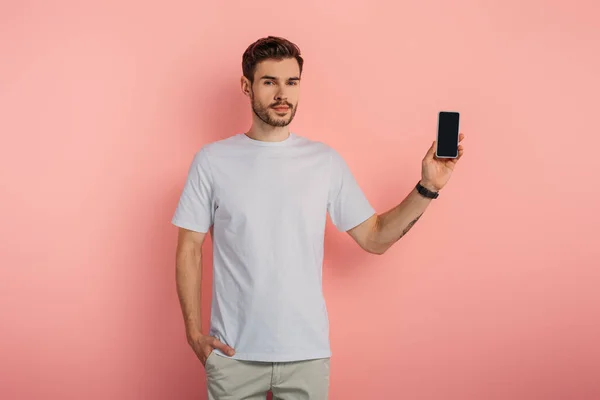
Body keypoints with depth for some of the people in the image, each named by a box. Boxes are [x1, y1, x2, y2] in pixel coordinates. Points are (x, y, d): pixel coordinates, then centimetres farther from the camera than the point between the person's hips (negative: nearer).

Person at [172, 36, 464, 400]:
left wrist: (427, 189, -8)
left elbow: (374, 238, 2)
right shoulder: (212, 161, -2)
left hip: (307, 351, 1)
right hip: (234, 352, -1)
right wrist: (194, 332, -3)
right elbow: (190, 249, 1)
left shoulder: (326, 161, 1)